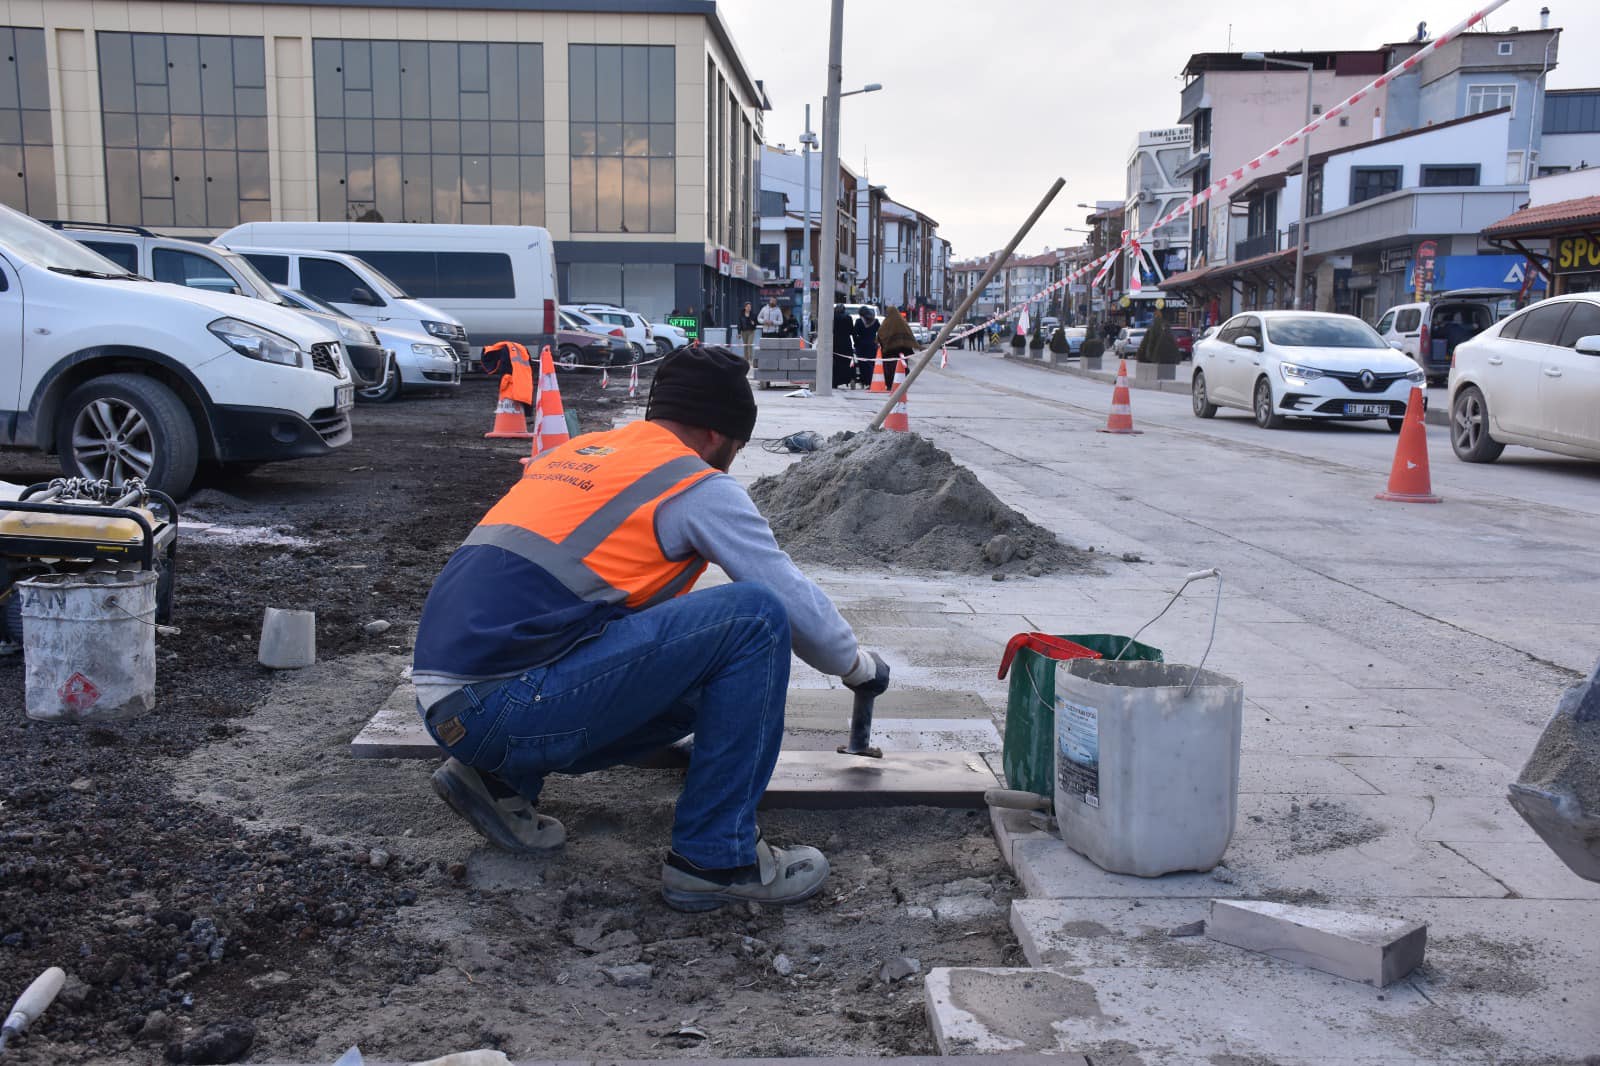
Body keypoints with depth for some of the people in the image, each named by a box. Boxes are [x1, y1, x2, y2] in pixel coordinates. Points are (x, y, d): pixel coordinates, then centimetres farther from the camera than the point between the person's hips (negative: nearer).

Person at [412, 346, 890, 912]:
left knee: (696, 689, 23)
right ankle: (717, 858, -2)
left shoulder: (577, 451, 21)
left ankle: (503, 779, 16)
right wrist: (858, 665, 24)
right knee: (755, 618, -9)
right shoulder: (700, 487, -2)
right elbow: (792, 597, 5)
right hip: (511, 706, -9)